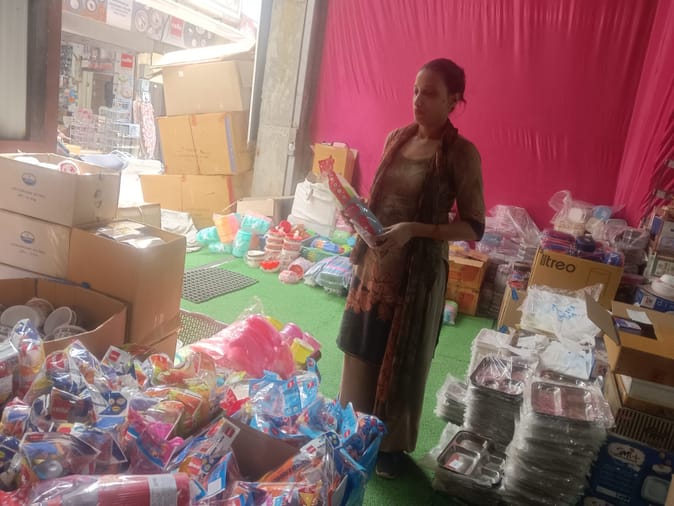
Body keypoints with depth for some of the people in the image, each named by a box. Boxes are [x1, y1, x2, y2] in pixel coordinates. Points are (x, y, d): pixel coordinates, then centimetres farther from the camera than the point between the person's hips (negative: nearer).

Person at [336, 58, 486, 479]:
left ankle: (394, 444, 33)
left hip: (420, 271, -6)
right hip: (375, 262, 6)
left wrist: (415, 230, -25)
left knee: (402, 362, 9)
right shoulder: (397, 138, 5)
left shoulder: (461, 153, -13)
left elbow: (474, 227, -14)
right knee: (362, 351, 17)